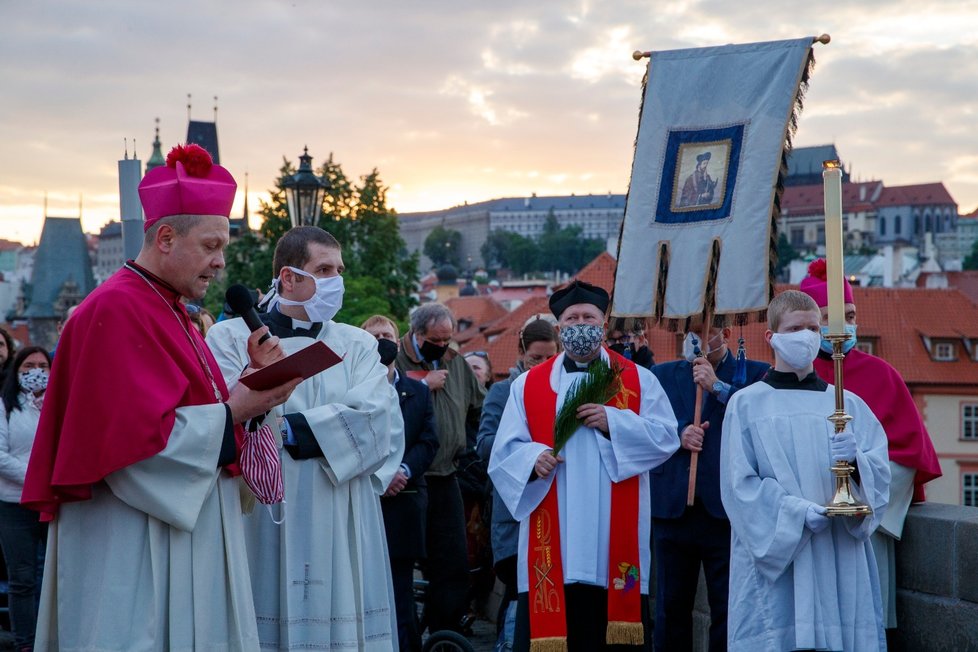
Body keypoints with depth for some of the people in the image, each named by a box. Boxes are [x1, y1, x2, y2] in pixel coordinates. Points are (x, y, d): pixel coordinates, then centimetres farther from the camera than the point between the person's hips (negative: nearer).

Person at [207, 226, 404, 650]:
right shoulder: (231, 338, 4)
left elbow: (379, 422, -6)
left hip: (340, 534, 2)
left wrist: (286, 429, -11)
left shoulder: (358, 345, 11)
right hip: (263, 526, -2)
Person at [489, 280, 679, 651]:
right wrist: (532, 457, -15)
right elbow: (504, 452, 6)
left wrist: (613, 422, -13)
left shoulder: (638, 380, 10)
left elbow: (666, 436, -1)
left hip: (614, 544, 0)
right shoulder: (528, 385, 11)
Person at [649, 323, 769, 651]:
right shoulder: (662, 375, 14)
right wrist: (678, 435, -8)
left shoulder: (756, 374, 5)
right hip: (672, 509, 3)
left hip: (727, 510, -3)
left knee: (729, 611, 0)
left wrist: (719, 387, -9)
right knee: (671, 610, 9)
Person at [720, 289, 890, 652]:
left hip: (840, 558, 3)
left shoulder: (848, 404, 13)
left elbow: (880, 469, 4)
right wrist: (796, 511, -16)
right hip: (773, 557, -2)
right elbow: (739, 483, -5)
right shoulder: (746, 404, 4)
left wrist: (856, 459, -18)